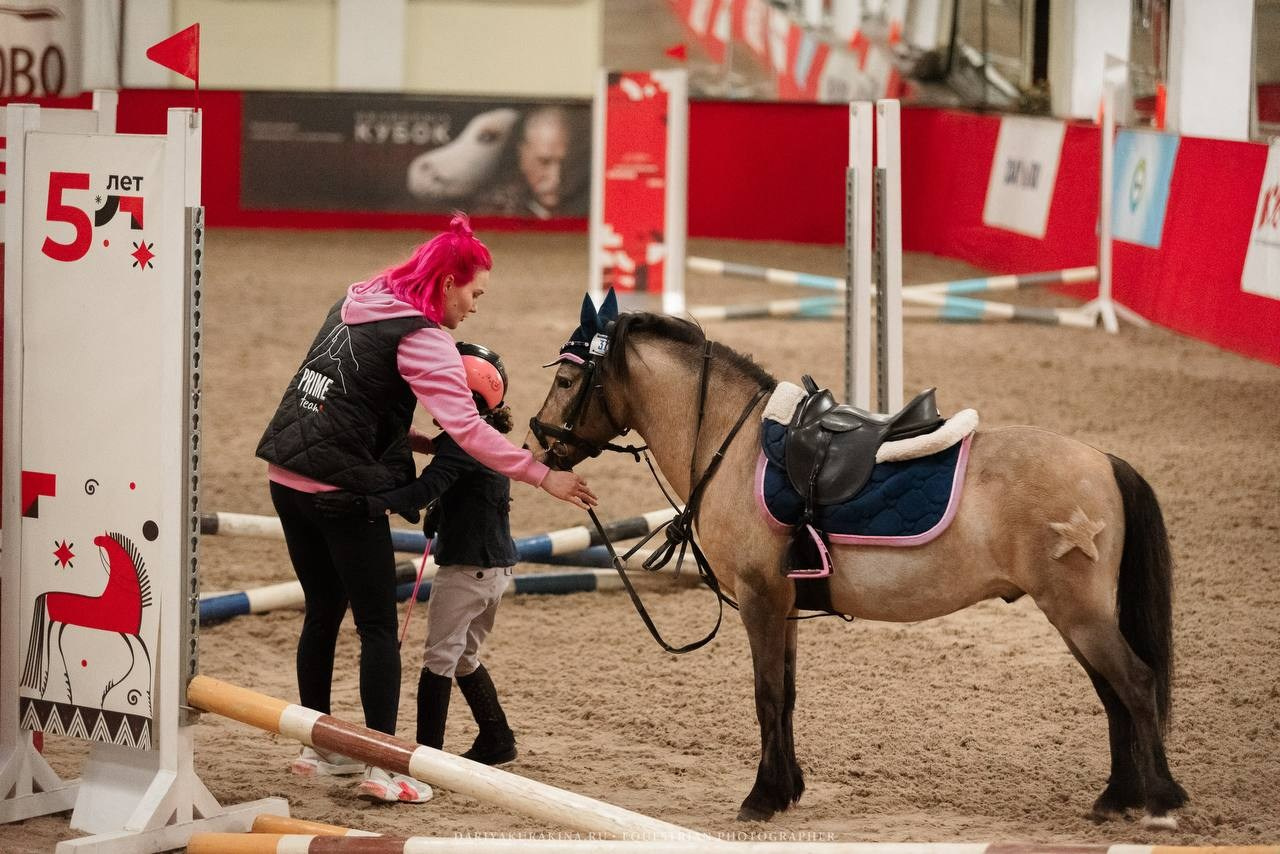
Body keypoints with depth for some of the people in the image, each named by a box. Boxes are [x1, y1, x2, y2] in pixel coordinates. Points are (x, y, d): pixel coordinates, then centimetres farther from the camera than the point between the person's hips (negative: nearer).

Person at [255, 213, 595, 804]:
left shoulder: (354, 306, 13)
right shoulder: (422, 338, -12)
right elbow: (467, 429, -20)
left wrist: (410, 436, 13)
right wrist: (543, 476, -18)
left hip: (287, 477, 8)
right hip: (341, 488, -8)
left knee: (323, 613, 19)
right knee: (378, 626, -1)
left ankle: (318, 749, 27)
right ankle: (383, 767, -4)